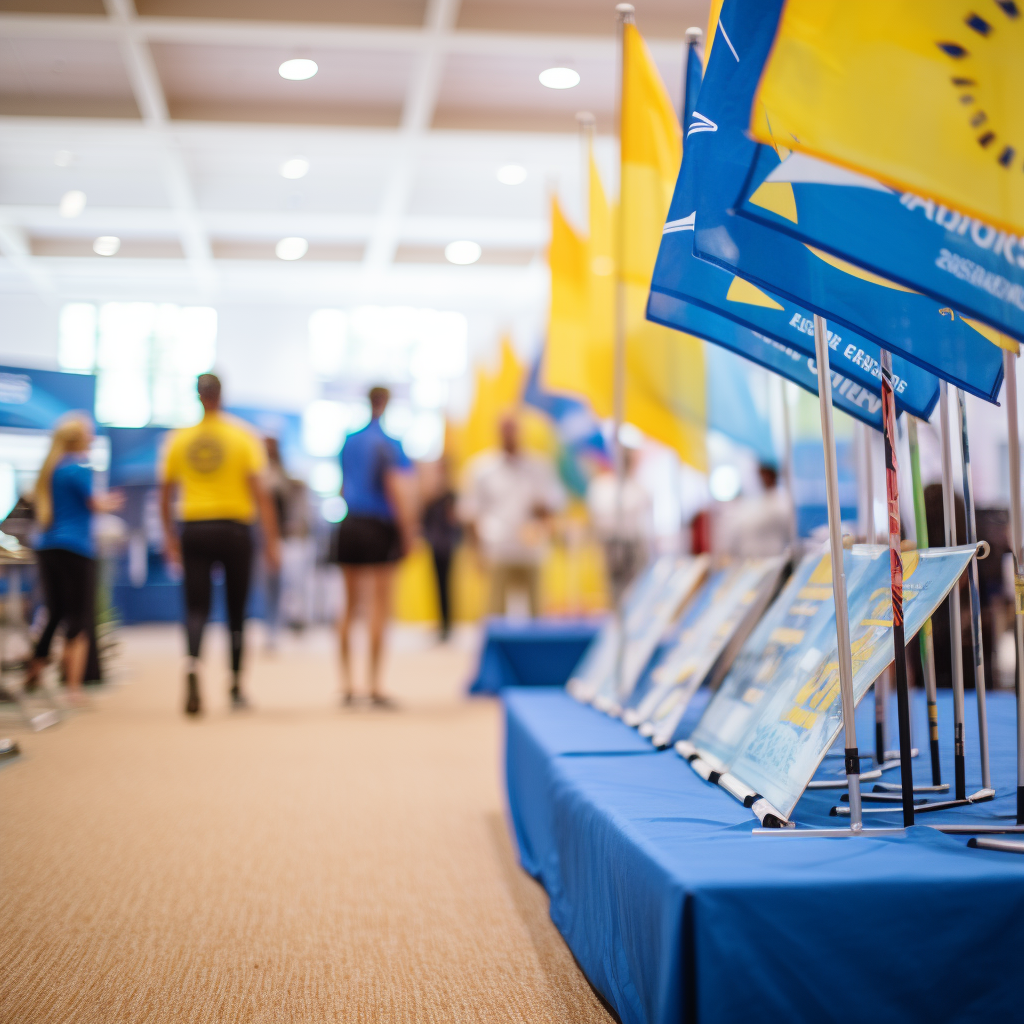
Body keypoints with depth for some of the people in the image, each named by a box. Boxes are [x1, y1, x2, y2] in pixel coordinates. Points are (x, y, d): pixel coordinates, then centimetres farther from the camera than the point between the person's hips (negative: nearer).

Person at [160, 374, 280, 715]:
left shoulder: (179, 439, 5)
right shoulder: (243, 436, -2)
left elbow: (165, 495, 9)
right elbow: (260, 492, -8)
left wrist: (170, 538, 20)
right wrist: (271, 541, -5)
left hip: (194, 530, 1)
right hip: (234, 529, -1)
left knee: (196, 609, 1)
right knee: (236, 611, 10)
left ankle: (193, 668, -26)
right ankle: (236, 687, 18)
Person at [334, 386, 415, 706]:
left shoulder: (349, 442, 10)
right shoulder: (389, 444, -9)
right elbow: (397, 491, -15)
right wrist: (407, 534, -11)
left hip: (348, 526, 6)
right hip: (379, 529, -6)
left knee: (350, 605, 12)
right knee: (379, 606, -2)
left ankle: (346, 683, 15)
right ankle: (374, 685, -2)